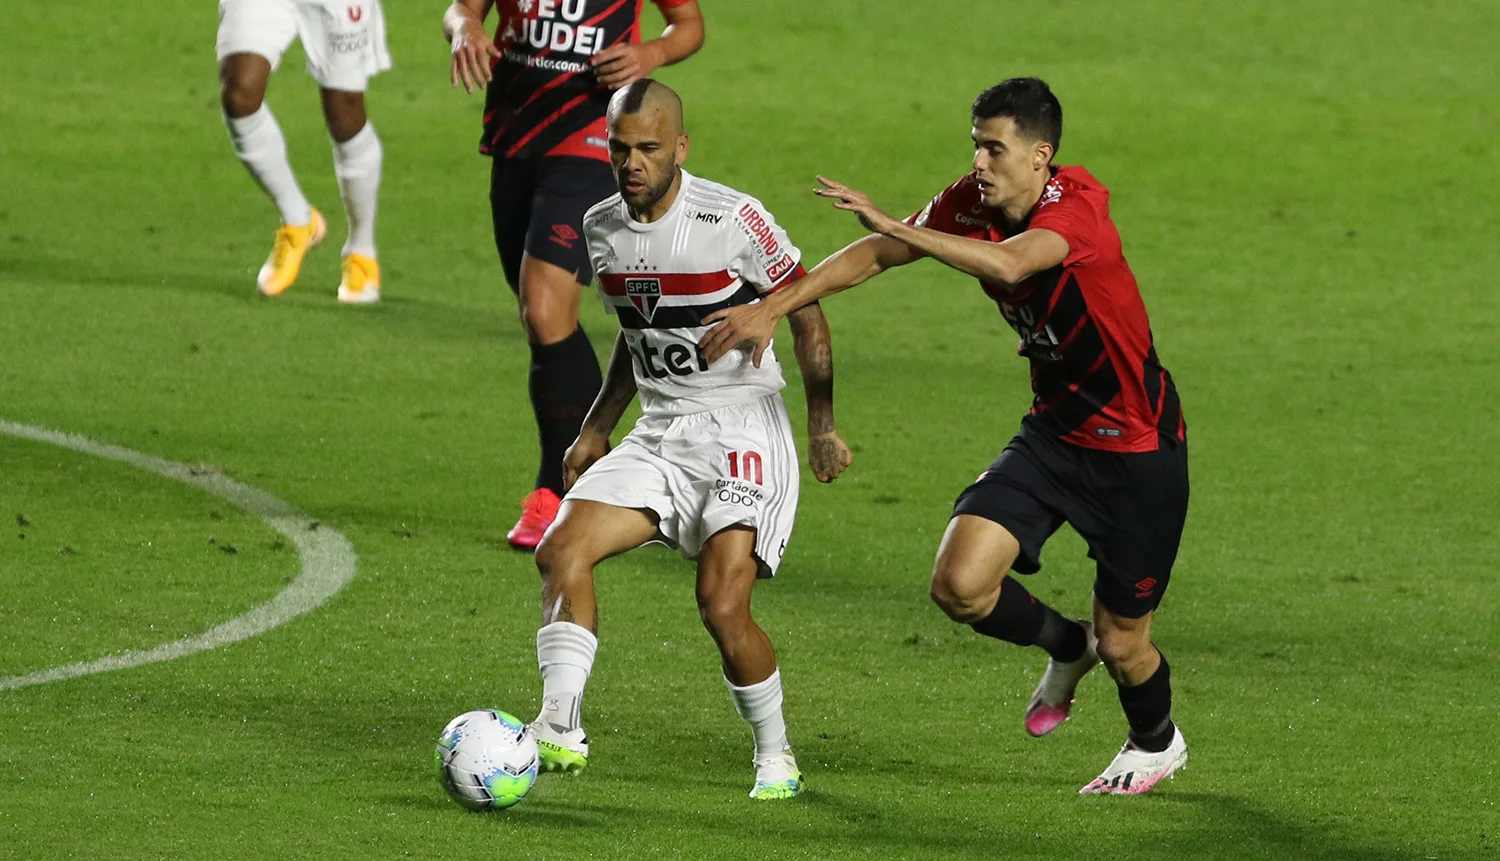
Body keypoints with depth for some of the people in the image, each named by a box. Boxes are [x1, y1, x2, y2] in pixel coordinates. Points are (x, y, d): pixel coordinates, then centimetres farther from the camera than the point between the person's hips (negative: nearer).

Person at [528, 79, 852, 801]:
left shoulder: (733, 221, -14)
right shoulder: (601, 228, 5)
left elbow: (806, 311, -3)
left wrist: (824, 426, -7)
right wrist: (594, 433, 19)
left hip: (744, 432, -6)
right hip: (659, 436, 6)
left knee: (722, 603, -20)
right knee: (561, 549, -17)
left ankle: (774, 754, 3)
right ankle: (558, 730, -21)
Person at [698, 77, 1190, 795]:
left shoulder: (1077, 204, -25)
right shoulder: (969, 205, -5)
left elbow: (1010, 263, -44)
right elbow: (873, 256, 0)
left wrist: (891, 223, -45)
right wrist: (772, 307, -10)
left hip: (1137, 449, -6)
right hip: (1053, 432, 6)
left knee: (1122, 644, 4)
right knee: (959, 583, -13)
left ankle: (1156, 742, 39)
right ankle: (1065, 645, 20)